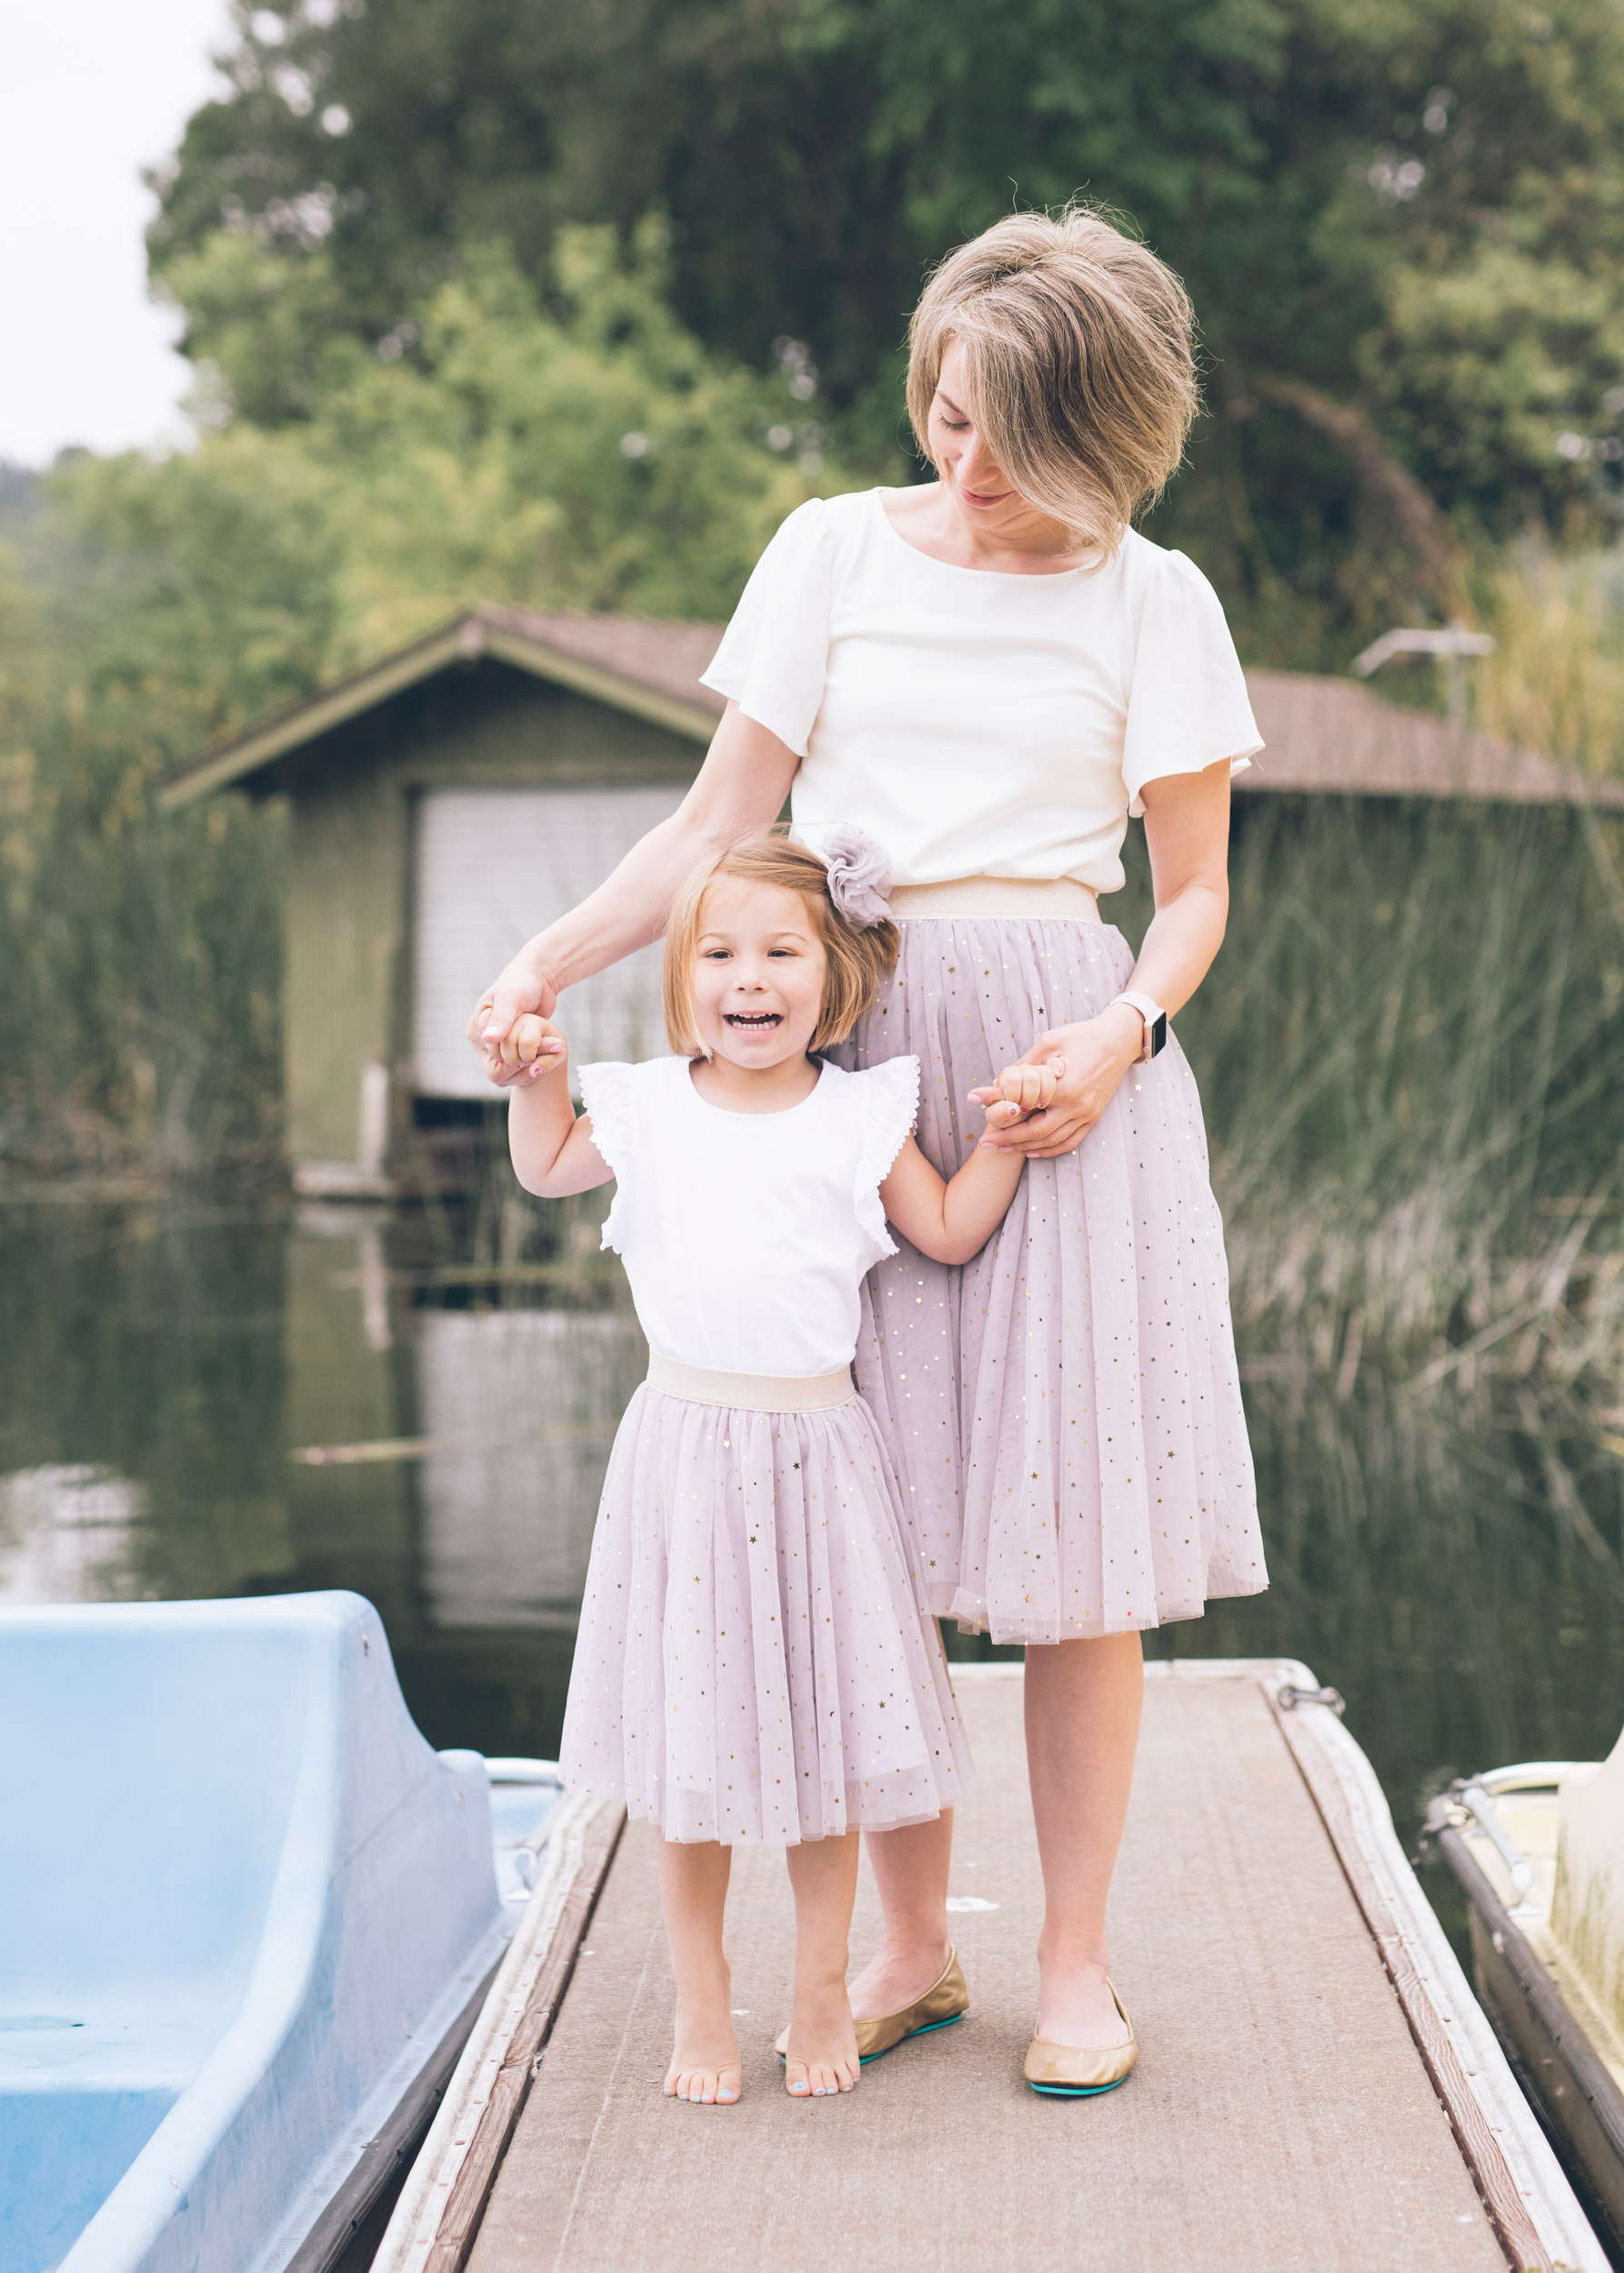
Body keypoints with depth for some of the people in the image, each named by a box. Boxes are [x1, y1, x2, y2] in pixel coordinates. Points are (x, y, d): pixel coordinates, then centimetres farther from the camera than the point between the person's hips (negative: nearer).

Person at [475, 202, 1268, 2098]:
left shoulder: (1151, 601, 5)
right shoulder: (837, 553, 9)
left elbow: (1193, 890, 8)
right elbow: (720, 824, 9)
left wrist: (1121, 1035, -12)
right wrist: (550, 961, -4)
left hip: (1063, 1046, -2)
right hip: (852, 1048, 2)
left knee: (1073, 1524, -3)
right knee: (876, 1522, 2)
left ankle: (1077, 1960, 9)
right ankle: (910, 1939, 16)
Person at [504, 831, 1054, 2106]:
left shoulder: (859, 1118, 2)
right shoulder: (649, 1107, 4)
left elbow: (949, 1233, 11)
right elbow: (545, 1171, 22)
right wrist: (539, 1077, 6)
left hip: (819, 1454, 0)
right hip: (686, 1443, 0)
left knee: (823, 1735, 6)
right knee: (691, 1739, 4)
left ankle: (824, 1996, 21)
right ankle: (702, 2007, 18)